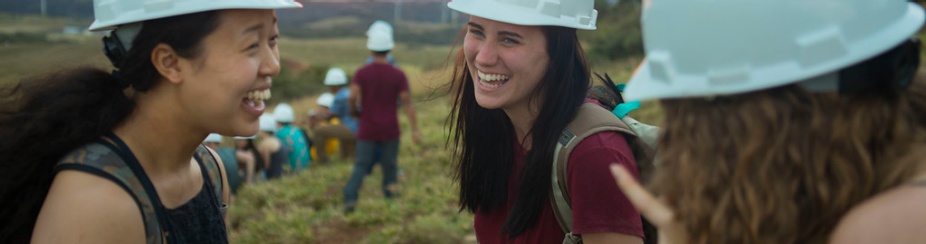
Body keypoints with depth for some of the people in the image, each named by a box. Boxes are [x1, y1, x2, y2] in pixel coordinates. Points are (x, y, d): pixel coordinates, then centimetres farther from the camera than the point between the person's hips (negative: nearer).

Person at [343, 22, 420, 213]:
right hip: (390, 130, 0)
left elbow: (352, 98, -13)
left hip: (367, 129, 0)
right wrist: (414, 129, -5)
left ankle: (350, 199, -14)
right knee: (389, 165, 13)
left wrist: (354, 111, 9)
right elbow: (407, 104, -9)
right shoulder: (398, 75, -7)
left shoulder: (361, 73, -7)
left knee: (361, 165, 2)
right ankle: (390, 193, 24)